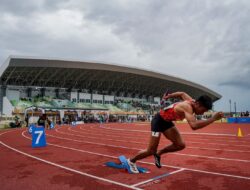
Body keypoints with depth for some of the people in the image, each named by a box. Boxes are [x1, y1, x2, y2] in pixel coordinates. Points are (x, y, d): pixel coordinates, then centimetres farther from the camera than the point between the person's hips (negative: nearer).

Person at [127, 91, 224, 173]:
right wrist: (213, 119, -44)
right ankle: (131, 161, 24)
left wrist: (167, 96, 24)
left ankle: (158, 154, 19)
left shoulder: (191, 101, -8)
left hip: (167, 121, 9)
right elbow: (194, 125, -49)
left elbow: (182, 93, 13)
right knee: (151, 151, 0)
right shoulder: (188, 107, -34)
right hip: (158, 120, -8)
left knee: (181, 145, -2)